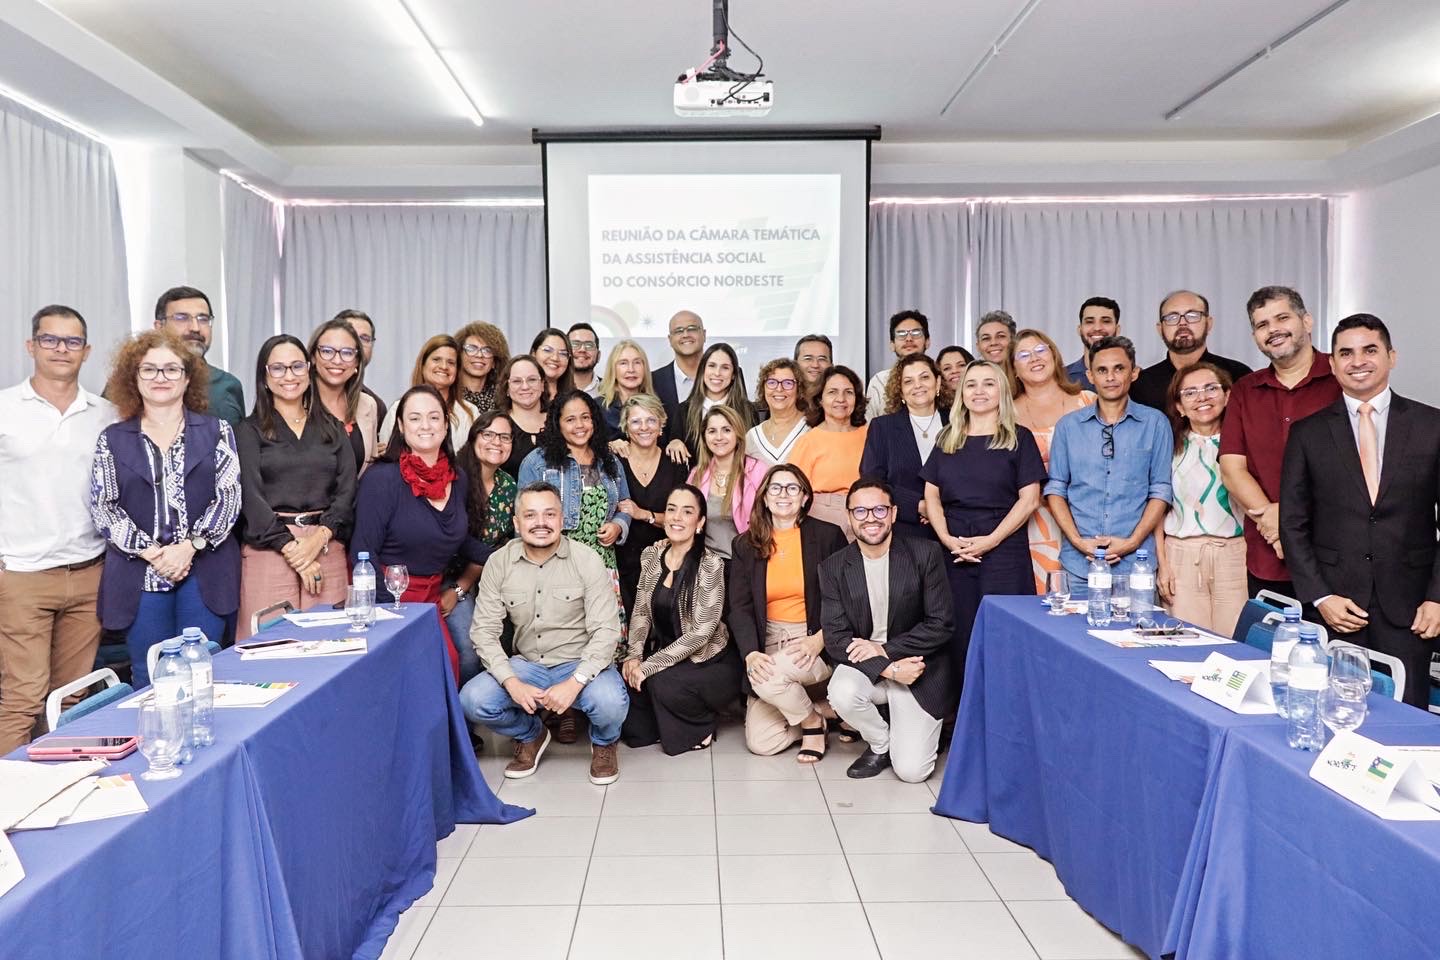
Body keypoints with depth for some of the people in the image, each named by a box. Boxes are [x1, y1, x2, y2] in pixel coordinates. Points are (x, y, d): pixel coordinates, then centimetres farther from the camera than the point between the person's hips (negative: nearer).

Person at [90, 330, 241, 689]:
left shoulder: (216, 431, 6)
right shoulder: (113, 440, 8)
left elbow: (230, 496, -1)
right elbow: (102, 506, 2)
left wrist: (190, 545, -13)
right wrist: (147, 551, -11)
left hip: (204, 571, -1)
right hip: (139, 575, 1)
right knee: (148, 680, 6)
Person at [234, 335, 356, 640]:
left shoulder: (332, 428, 14)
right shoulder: (249, 431, 7)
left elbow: (347, 491, 5)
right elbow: (251, 497, -3)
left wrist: (319, 538, -11)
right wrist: (292, 548, -12)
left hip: (327, 548, 2)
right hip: (268, 549, -2)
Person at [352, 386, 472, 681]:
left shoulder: (458, 481, 6)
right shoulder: (382, 478, -12)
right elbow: (363, 552, -13)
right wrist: (392, 608, -18)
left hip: (432, 597, 6)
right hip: (389, 599, -5)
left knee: (449, 660, -11)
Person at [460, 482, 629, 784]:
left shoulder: (587, 561, -10)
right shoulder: (498, 563, -3)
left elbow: (605, 631, -14)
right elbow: (484, 631, -5)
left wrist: (575, 682, -27)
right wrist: (511, 683, -19)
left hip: (580, 665, -2)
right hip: (526, 665, 3)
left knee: (611, 702, -33)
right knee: (472, 700, -22)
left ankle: (604, 743, 8)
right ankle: (530, 734, 12)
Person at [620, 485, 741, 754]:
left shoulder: (711, 565, -17)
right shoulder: (651, 555, 1)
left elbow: (701, 632, -20)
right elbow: (641, 612, 5)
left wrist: (649, 666, -22)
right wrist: (633, 656, -11)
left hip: (710, 662, -5)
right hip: (665, 657, 5)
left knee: (663, 682, -30)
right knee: (623, 679, -19)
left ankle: (700, 725, 1)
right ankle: (656, 726, 10)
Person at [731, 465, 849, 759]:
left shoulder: (828, 536, -1)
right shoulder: (746, 545, 6)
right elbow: (740, 607, 0)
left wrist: (820, 639, -17)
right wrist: (751, 654, -17)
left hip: (816, 644, -3)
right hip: (768, 644, 3)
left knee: (770, 678, -32)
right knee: (760, 742, -10)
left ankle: (812, 720, -1)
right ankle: (825, 708, 15)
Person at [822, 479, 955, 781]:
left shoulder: (926, 554, -7)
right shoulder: (833, 568, -3)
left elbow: (942, 624, -9)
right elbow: (835, 638, -8)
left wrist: (884, 650, -17)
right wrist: (889, 669, -21)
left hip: (919, 669, -2)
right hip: (865, 666, 2)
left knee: (911, 771, -13)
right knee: (842, 693, -32)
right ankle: (880, 743, 1)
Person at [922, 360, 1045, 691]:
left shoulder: (1019, 438, 4)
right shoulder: (947, 440, 14)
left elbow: (1029, 499, -3)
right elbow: (931, 495, 11)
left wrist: (991, 540, -13)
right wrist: (946, 537, -6)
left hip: (1003, 549, -3)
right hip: (953, 550, 3)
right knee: (960, 636, 3)